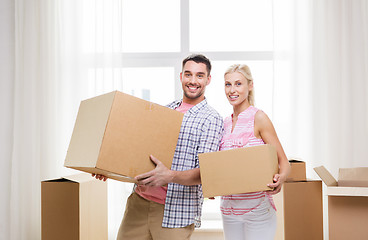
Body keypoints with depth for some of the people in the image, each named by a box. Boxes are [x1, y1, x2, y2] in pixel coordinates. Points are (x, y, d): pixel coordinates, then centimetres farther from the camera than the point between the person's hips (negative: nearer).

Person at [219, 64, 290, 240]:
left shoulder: (258, 118, -6)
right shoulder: (225, 123, 11)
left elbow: (284, 162, -7)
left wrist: (280, 178, -27)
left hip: (258, 208, -5)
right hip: (229, 209, 5)